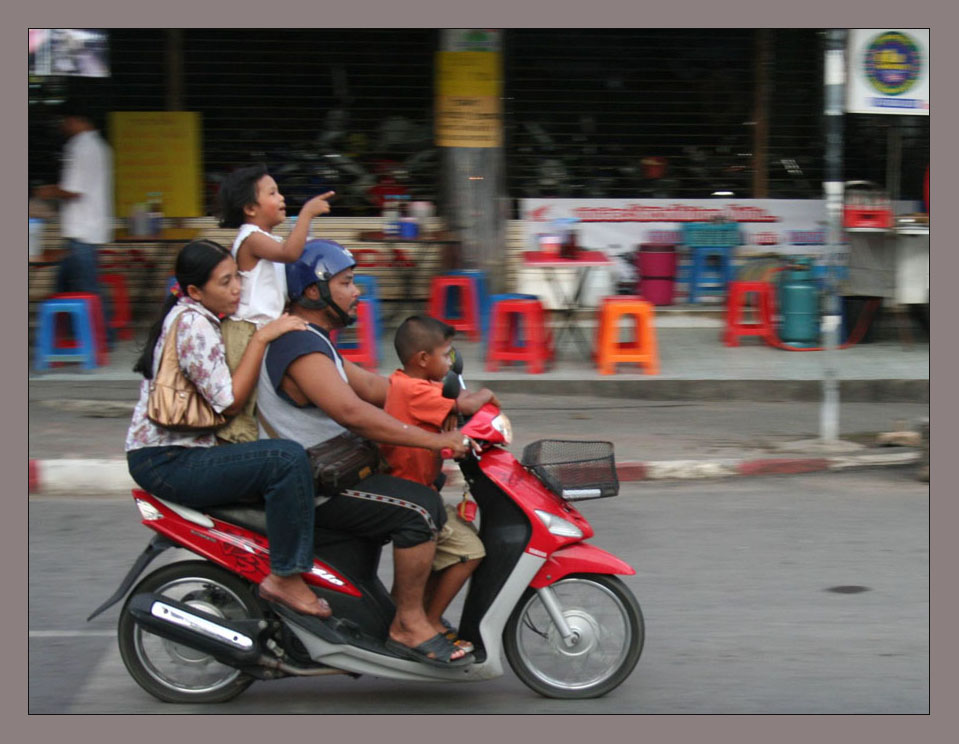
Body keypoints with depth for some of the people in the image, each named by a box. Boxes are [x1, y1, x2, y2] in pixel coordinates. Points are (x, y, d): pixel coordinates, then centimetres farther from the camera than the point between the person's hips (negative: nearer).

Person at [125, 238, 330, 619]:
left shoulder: (200, 319, 17)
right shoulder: (192, 323, -15)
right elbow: (229, 401, -19)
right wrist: (261, 337, -18)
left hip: (186, 451, 11)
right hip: (166, 462, -11)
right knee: (287, 459, -25)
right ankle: (285, 578, -19)